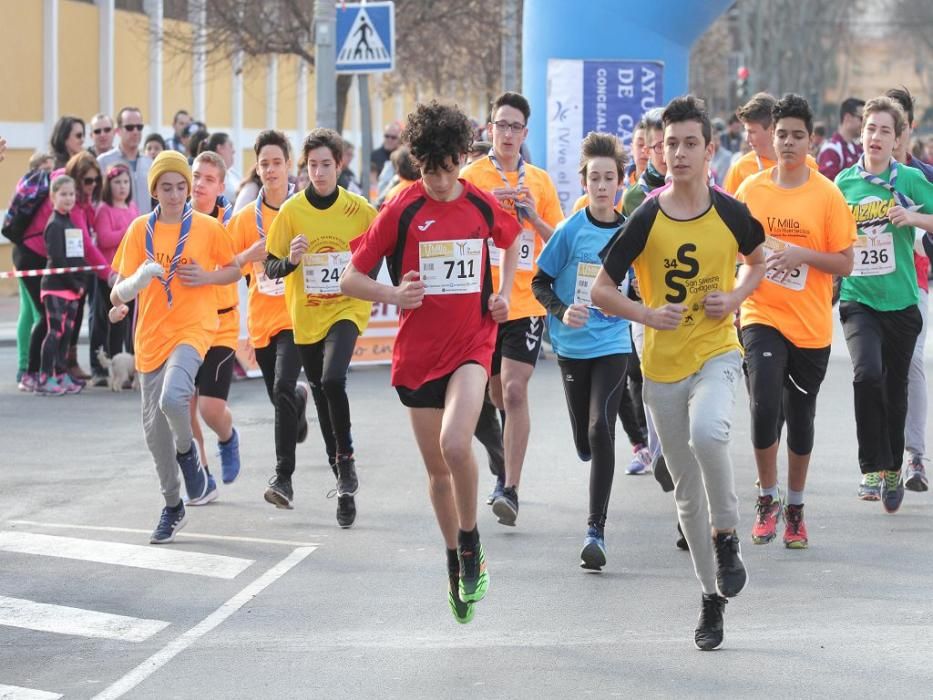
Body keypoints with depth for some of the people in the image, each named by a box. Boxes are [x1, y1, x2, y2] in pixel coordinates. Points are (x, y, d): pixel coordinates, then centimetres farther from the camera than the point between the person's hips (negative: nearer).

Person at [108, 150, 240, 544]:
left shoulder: (207, 227, -1)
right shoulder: (140, 229, 3)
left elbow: (233, 270, 10)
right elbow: (122, 284, 1)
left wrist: (206, 277, -10)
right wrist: (132, 285, -23)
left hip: (193, 329, -3)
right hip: (151, 334, 3)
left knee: (173, 397, -30)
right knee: (154, 426, 5)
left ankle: (187, 452, 5)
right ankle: (172, 507, 23)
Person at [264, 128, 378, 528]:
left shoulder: (360, 210, -5)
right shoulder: (291, 211, -4)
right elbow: (270, 267, -1)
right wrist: (290, 260, -21)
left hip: (347, 309, -3)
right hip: (305, 316, 3)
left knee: (332, 379, -27)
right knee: (321, 393, 11)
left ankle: (346, 459, -7)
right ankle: (345, 487, 26)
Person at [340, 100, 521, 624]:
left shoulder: (483, 205, -1)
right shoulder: (401, 212, -7)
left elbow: (513, 239, 23)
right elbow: (351, 279, -4)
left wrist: (505, 292, 8)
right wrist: (392, 294, -23)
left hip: (471, 345, -1)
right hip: (418, 352, 1)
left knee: (455, 446, -24)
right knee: (437, 467, 10)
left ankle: (471, 543, -2)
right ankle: (457, 563, 28)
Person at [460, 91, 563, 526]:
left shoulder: (539, 181, 6)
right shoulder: (472, 176, 2)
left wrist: (534, 217, -10)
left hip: (525, 303, -1)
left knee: (514, 391, -13)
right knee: (495, 395, 11)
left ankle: (510, 488, -14)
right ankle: (504, 469, 33)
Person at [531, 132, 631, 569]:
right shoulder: (571, 231, -6)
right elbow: (540, 282, -2)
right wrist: (562, 312, -17)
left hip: (613, 345, -1)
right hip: (573, 347, 1)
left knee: (600, 428, -18)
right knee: (585, 443, 9)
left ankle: (596, 529, -15)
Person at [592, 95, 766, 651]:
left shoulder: (731, 213, -4)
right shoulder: (646, 220, -5)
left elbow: (757, 261, 16)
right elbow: (602, 290, 0)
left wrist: (735, 298, -2)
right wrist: (646, 314, -16)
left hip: (717, 354, -2)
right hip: (663, 366, 2)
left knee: (708, 433, -33)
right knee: (688, 490, 9)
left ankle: (727, 536, -8)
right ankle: (713, 597, 24)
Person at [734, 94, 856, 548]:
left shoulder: (828, 195, -5)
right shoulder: (751, 190, 1)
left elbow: (845, 263, -5)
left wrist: (802, 255, -18)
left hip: (811, 327, 0)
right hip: (762, 317, 0)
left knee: (800, 418, 10)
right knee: (765, 406, -18)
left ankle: (795, 507, 27)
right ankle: (766, 499, 1)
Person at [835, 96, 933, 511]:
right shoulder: (844, 182, 4)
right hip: (857, 300, 0)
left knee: (895, 389, 10)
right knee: (867, 373, -24)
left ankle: (893, 470, 28)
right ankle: (872, 468, -17)